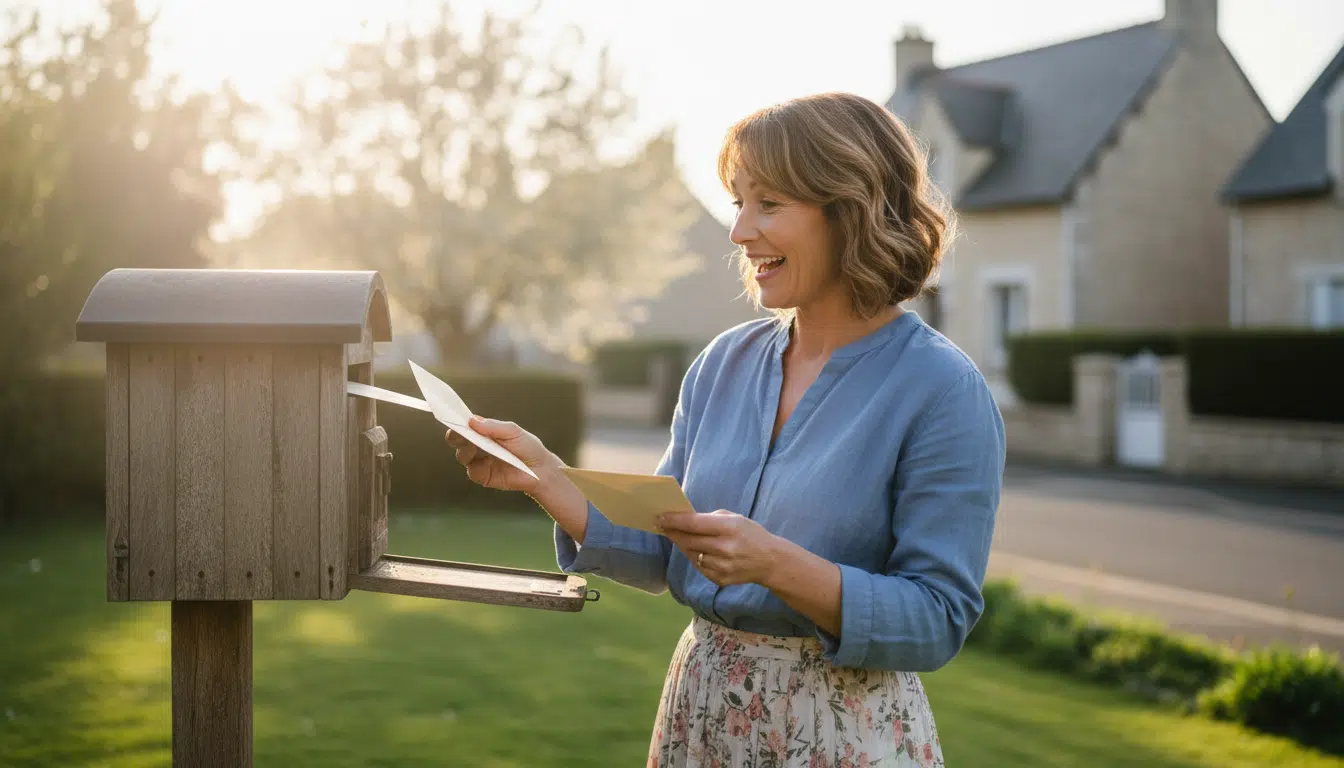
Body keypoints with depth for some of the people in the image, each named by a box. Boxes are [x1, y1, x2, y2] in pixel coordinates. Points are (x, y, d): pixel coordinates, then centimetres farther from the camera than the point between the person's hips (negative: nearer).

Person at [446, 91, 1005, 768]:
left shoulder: (942, 390, -14)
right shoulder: (724, 362, 3)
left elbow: (937, 621, -17)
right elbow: (659, 555, 4)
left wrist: (777, 565, -27)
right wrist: (543, 478, -8)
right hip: (701, 710, 5)